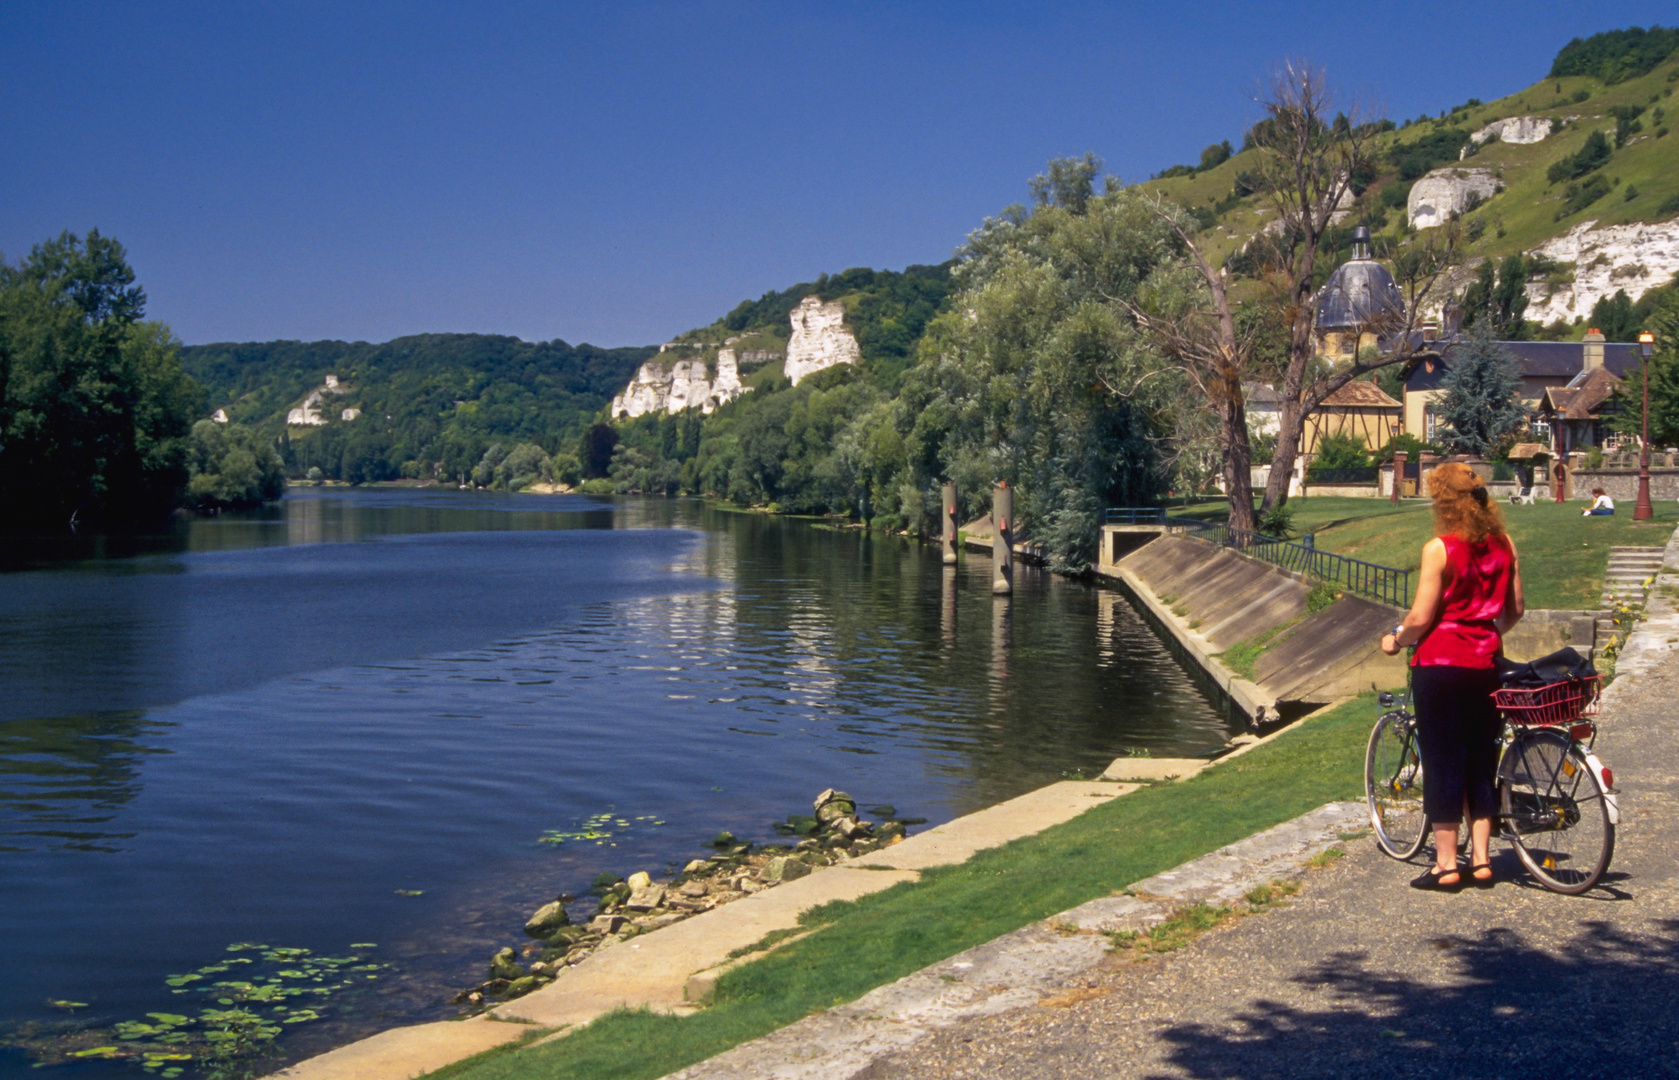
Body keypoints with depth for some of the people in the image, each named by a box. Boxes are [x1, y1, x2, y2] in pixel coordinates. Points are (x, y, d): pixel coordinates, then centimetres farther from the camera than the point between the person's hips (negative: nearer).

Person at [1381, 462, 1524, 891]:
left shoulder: (1439, 549, -13)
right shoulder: (1503, 544, 4)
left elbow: (1420, 618, -15)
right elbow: (1515, 609, 11)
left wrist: (1394, 639, 3)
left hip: (1440, 665, -5)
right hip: (1485, 663, 6)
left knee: (1442, 760, 2)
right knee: (1481, 760, 14)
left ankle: (1446, 865, 5)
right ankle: (1481, 859, 18)